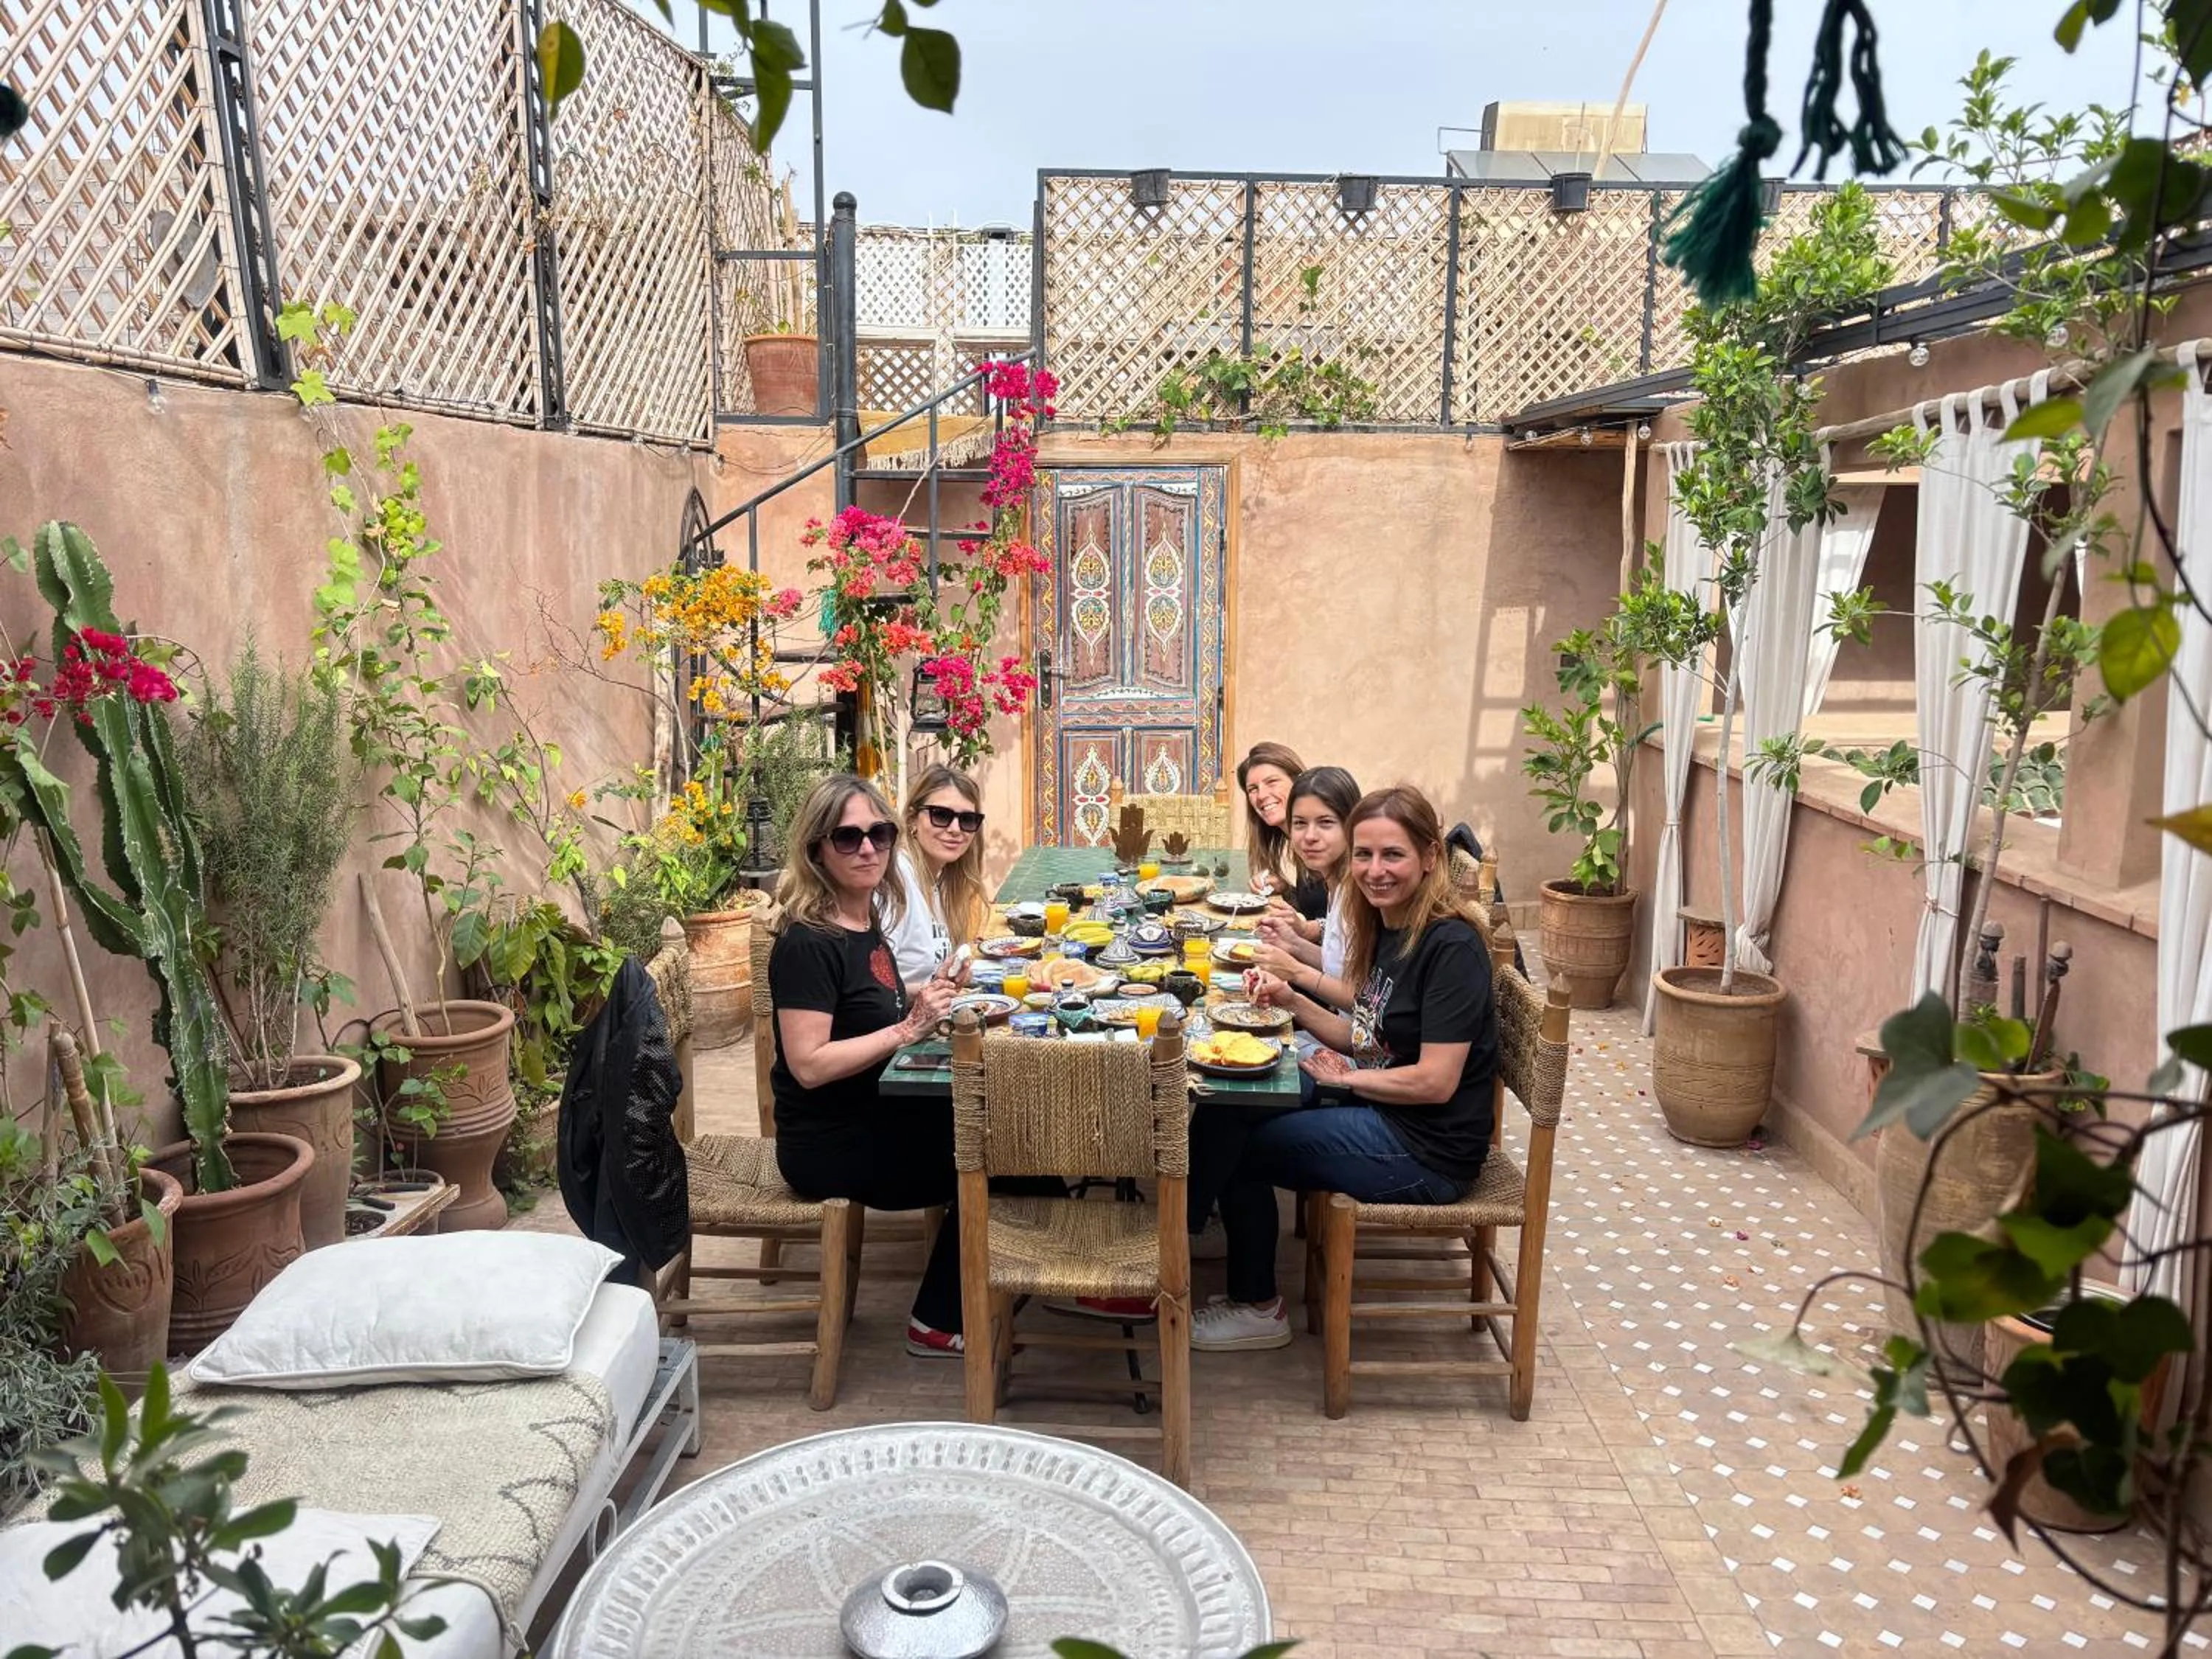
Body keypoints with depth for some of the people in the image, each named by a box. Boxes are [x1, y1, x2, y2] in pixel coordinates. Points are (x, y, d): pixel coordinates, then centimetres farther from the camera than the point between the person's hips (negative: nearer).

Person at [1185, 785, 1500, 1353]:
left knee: (1230, 1136, -5)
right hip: (1383, 1119, 9)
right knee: (1229, 1117, 8)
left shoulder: (1450, 947, -20)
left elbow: (1435, 1082, -23)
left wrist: (1346, 1077, -11)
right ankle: (1253, 1304, 16)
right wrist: (1293, 1001, -1)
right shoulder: (1385, 929, 6)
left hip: (1425, 1154, -9)